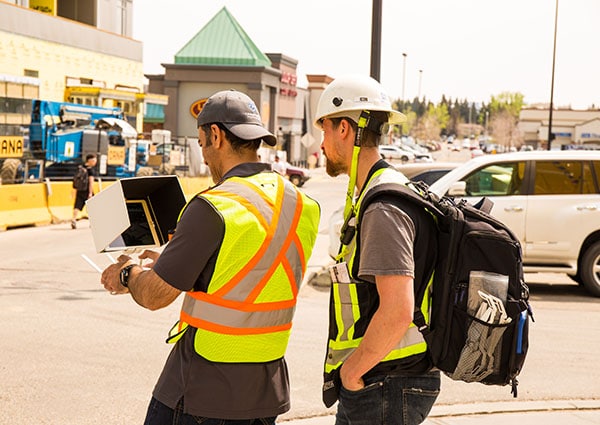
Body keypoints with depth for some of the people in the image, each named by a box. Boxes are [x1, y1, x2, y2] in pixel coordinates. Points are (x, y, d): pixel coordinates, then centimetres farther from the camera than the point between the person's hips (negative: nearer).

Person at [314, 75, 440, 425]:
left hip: (384, 391, -10)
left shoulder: (384, 208, -20)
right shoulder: (374, 199, 13)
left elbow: (397, 310, -29)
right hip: (369, 386, 10)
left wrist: (350, 371, -16)